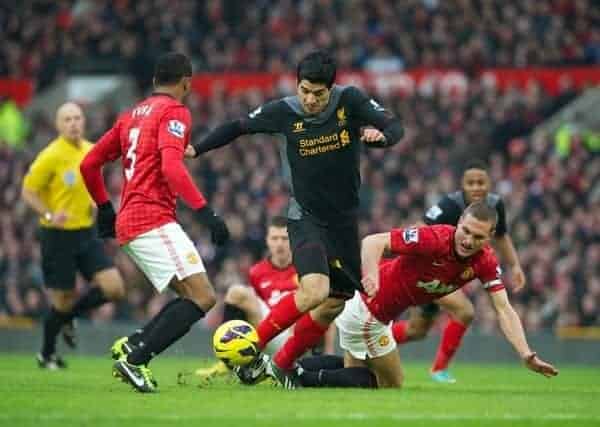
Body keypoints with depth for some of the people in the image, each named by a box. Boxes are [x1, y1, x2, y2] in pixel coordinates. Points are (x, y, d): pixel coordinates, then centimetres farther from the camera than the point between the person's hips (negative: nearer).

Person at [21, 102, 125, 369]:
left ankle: (68, 317, 20)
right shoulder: (51, 156, -14)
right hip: (58, 236, -6)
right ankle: (46, 355, 25)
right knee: (62, 301, 1)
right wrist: (48, 215, -25)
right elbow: (28, 192, -10)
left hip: (86, 232, 6)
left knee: (114, 289, -6)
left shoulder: (92, 151, 5)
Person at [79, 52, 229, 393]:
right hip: (153, 220, -9)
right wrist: (205, 211, -24)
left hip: (128, 223, 9)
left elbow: (89, 164, 23)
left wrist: (105, 207, 34)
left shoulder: (133, 115, 21)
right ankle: (136, 358, -21)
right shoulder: (175, 112, -4)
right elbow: (172, 167, -21)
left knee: (194, 297, 11)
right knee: (203, 298, -13)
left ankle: (131, 346, 0)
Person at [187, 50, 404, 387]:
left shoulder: (350, 101, -10)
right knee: (315, 290, -26)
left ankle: (282, 365, 24)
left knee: (335, 305, 7)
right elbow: (238, 127, 3)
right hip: (306, 217, -4)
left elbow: (395, 126, -12)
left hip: (345, 218, 4)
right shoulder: (283, 112, -11)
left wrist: (381, 136, -34)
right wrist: (196, 150, -1)